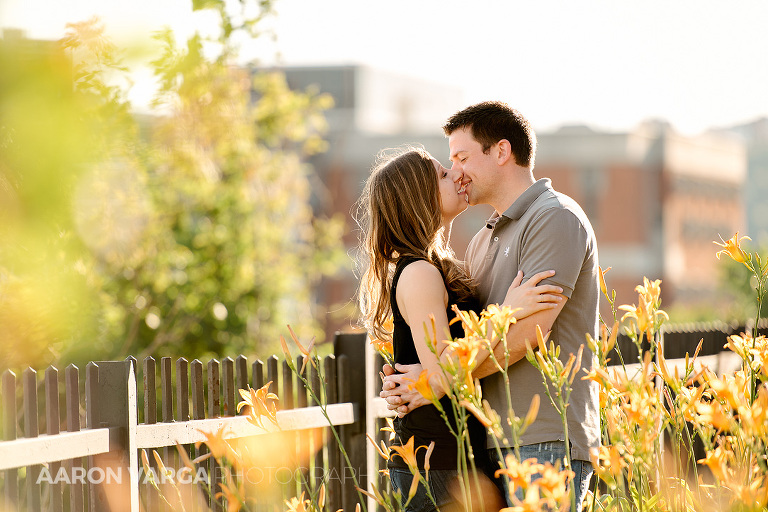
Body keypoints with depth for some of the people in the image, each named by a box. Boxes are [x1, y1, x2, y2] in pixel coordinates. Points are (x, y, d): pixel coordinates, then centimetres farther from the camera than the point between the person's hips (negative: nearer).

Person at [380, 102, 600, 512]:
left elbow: (530, 329, -16)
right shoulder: (484, 240, 23)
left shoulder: (554, 218, -6)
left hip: (545, 442, -8)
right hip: (494, 439, 8)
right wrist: (409, 384, -1)